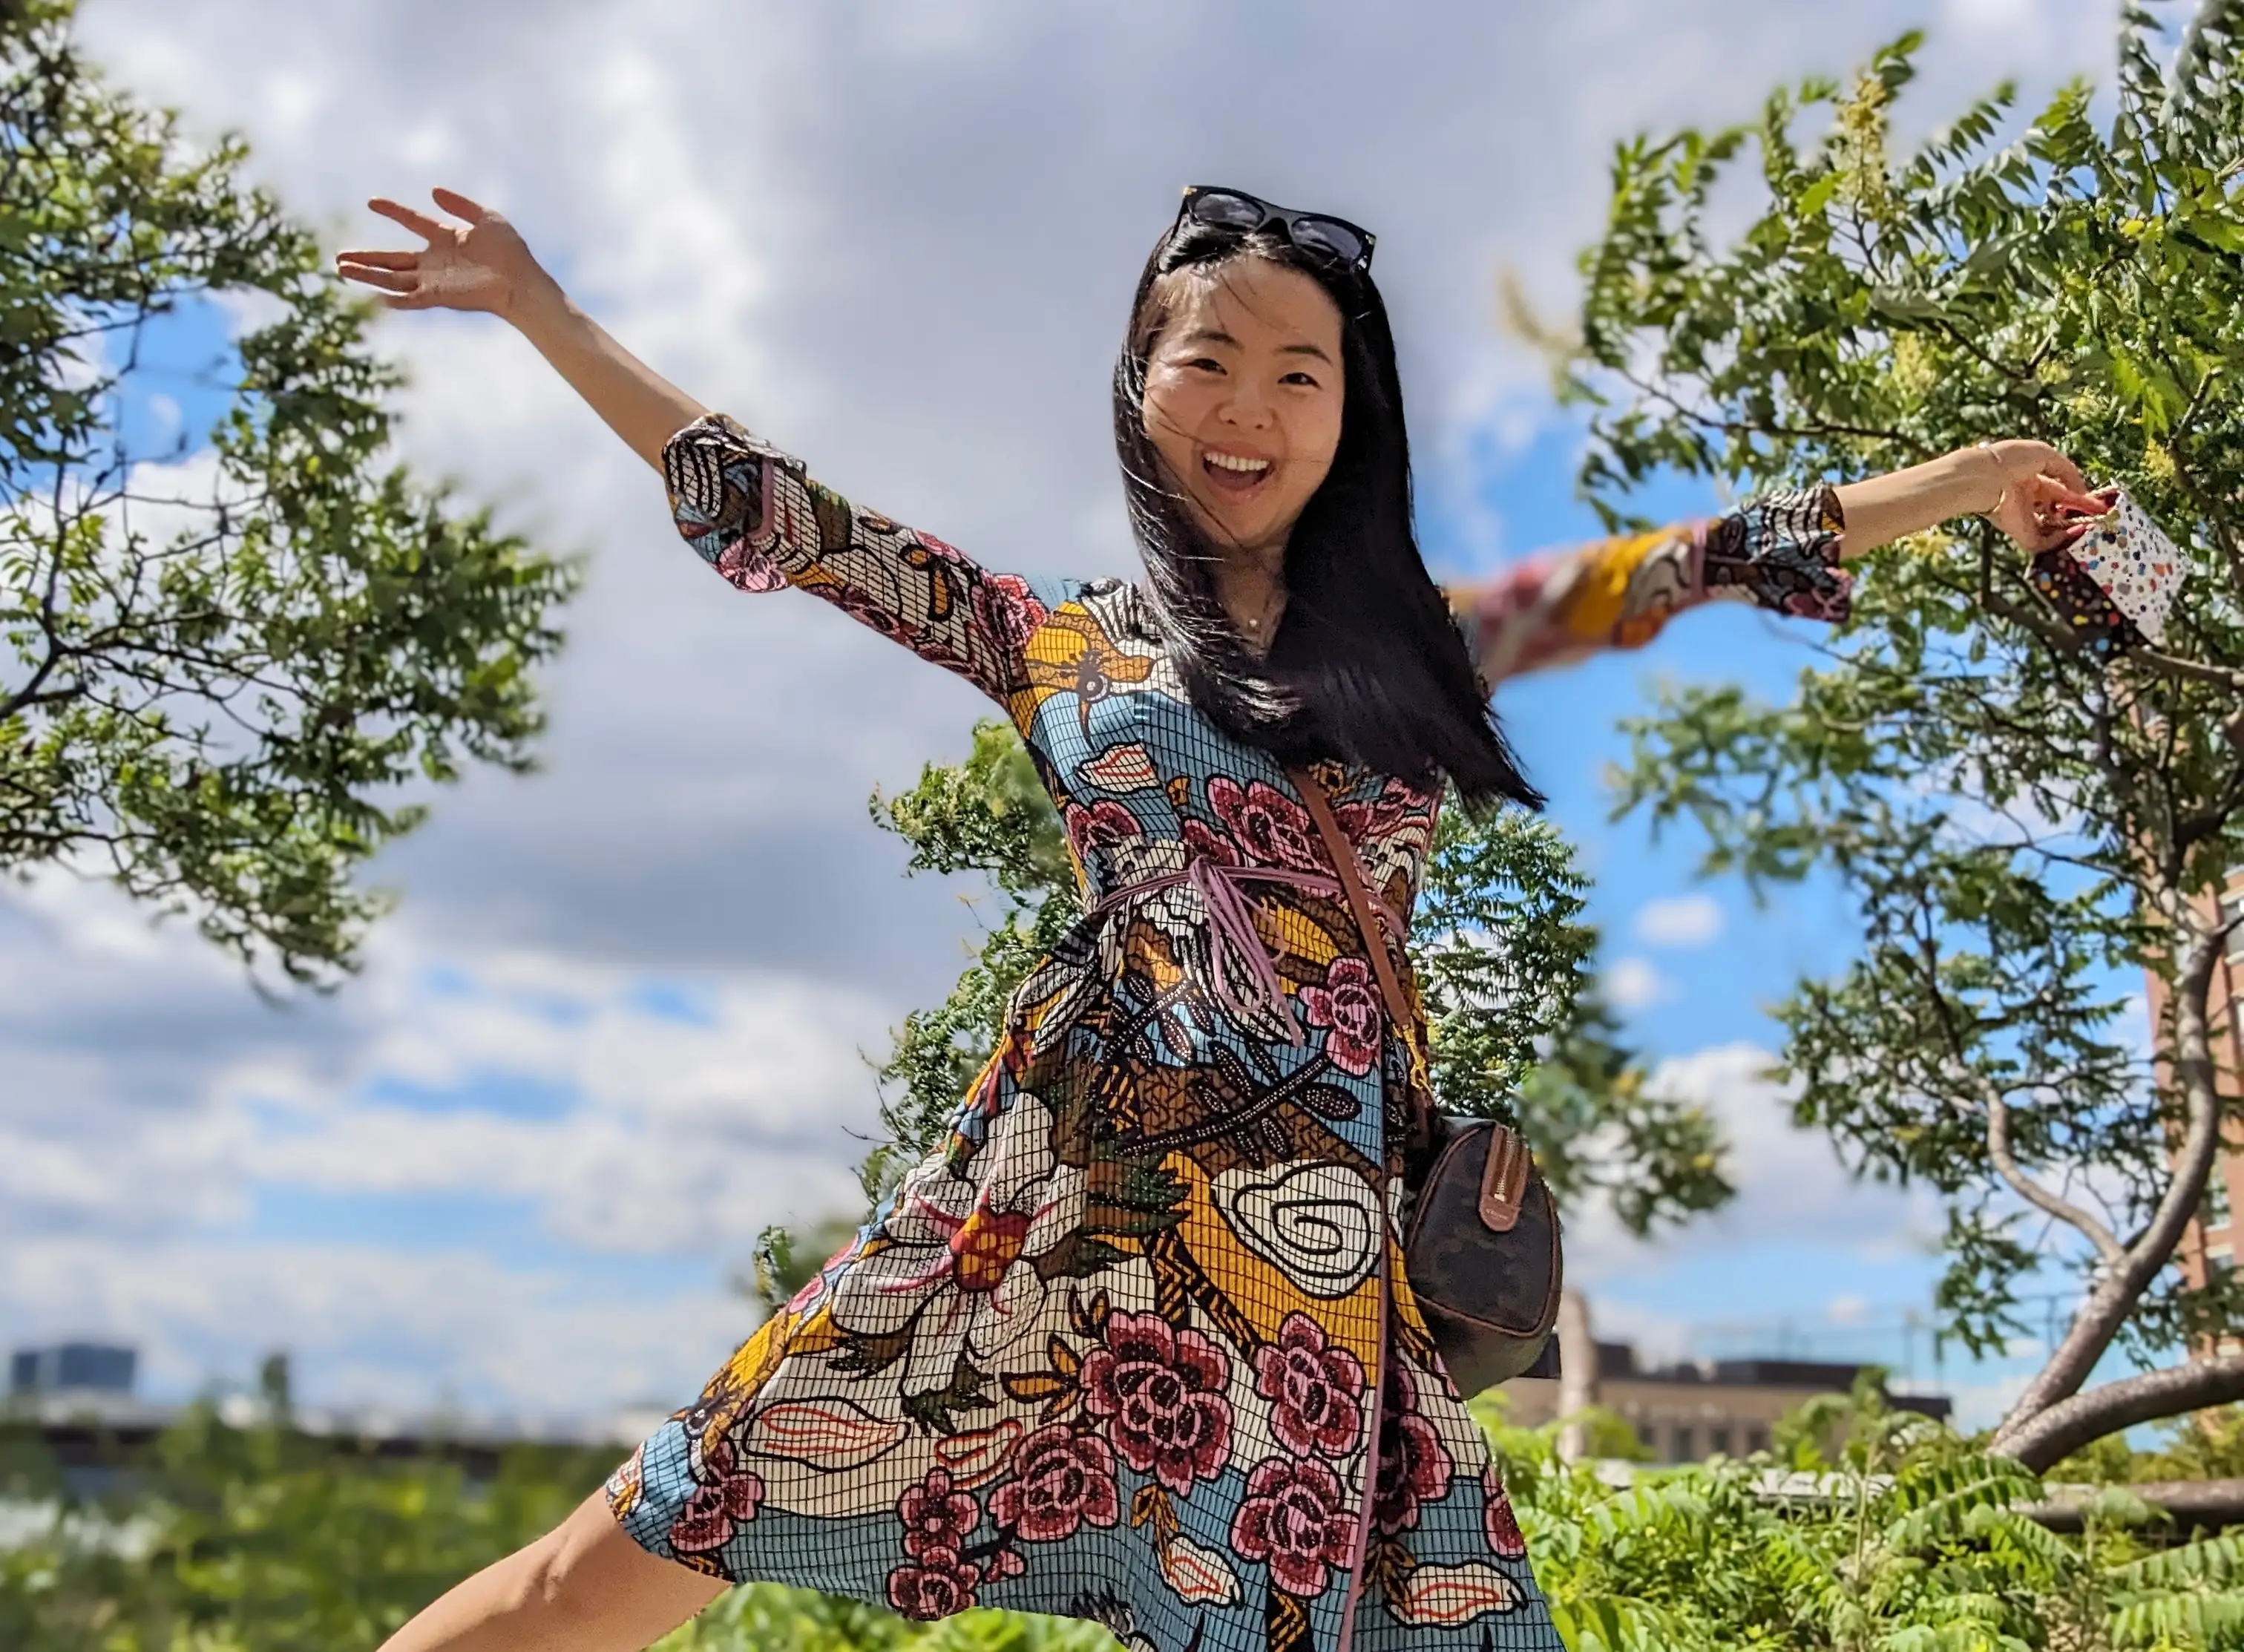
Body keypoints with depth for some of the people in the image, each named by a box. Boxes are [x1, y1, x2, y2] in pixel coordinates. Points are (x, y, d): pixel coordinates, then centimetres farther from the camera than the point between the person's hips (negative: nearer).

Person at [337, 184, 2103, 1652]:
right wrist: (534, 301, 14)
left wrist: (1956, 483, 25)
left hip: (1328, 1238, 3)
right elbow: (767, 514, 12)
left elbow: (1681, 565, 22)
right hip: (1084, 1192, -2)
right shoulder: (1056, 637, 11)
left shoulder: (1418, 641, 18)